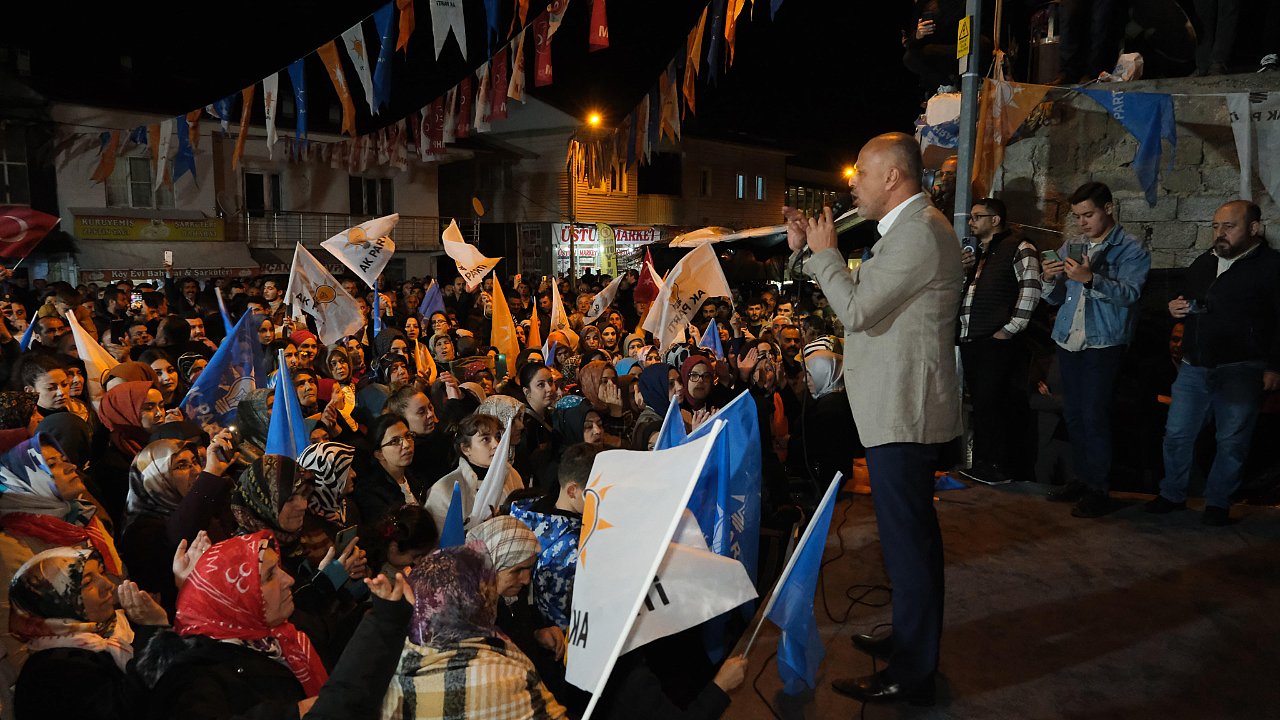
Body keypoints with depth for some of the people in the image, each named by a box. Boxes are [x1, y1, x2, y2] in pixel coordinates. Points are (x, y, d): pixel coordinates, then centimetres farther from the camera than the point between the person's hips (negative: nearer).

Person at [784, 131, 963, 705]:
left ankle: (910, 675, 11)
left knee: (907, 539, -2)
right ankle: (912, 639, 39)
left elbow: (856, 309, -22)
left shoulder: (919, 231, -19)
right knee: (913, 533, 22)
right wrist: (810, 250, 13)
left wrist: (824, 251, -8)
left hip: (903, 413, -11)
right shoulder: (911, 227, 15)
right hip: (906, 408, 11)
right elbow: (861, 296, 17)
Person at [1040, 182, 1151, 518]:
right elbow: (1055, 299, 15)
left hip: (1103, 342, -6)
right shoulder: (1070, 247, 15)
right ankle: (1082, 478, 20)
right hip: (1069, 339, 6)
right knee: (1073, 414, 9)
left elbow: (1129, 292, -17)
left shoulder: (1130, 249, -2)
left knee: (1094, 415, -7)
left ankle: (1098, 489, 1)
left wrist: (1090, 279, -31)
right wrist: (1048, 280, -6)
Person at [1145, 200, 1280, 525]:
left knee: (1232, 441, 4)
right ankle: (1172, 495, 21)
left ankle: (1218, 503, 19)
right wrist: (1177, 309, 5)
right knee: (1177, 434, 6)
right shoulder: (1203, 263, 14)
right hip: (1194, 368, 5)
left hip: (1241, 371, -5)